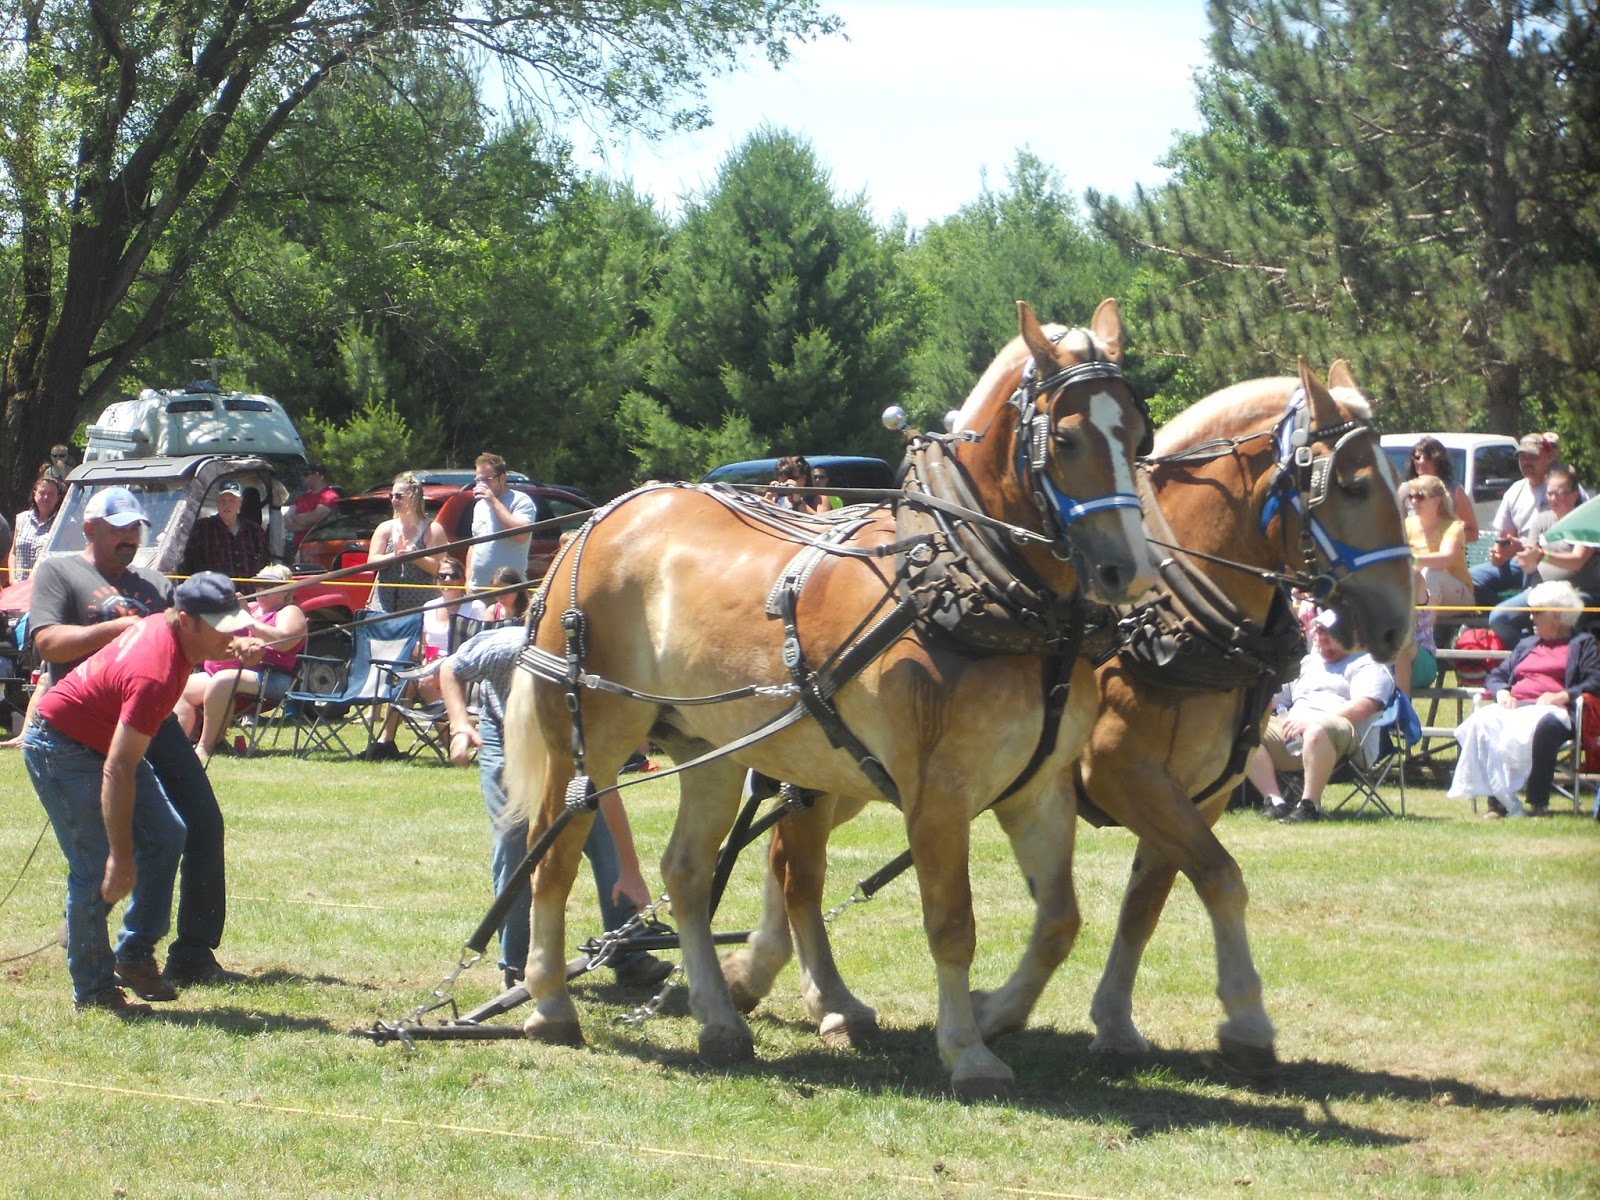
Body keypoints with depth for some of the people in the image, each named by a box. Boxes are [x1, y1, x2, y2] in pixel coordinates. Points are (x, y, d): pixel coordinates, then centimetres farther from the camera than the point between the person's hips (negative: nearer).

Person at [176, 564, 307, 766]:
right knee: (185, 687, -7)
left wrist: (248, 621, -18)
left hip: (266, 679, -9)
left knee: (222, 682, -36)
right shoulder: (251, 607, 31)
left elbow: (283, 641, -17)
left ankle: (205, 748, -35)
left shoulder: (290, 612, 5)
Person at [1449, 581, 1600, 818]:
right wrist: (1502, 693, 3)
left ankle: (1539, 803, -34)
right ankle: (1498, 801, -37)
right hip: (1514, 707, 4)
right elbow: (1496, 675, 27)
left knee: (1544, 726, -42)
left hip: (1548, 709, -4)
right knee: (1482, 721, -32)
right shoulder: (1526, 644, 36)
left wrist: (1562, 696, -14)